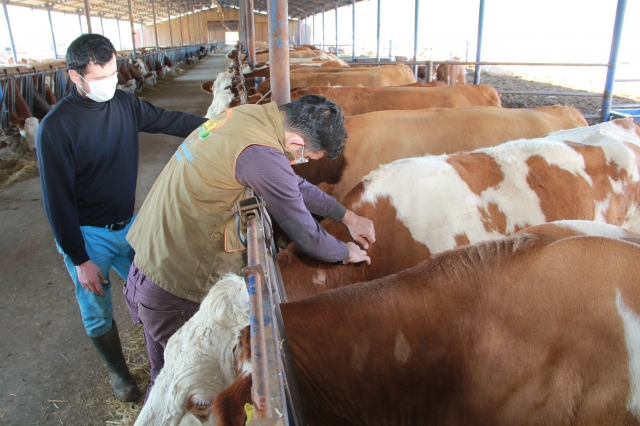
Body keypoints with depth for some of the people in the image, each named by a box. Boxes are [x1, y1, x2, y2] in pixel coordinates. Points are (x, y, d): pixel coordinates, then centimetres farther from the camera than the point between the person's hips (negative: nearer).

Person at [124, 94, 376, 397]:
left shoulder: (248, 114, 2)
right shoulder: (262, 154, -27)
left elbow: (293, 185, 14)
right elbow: (307, 237, -16)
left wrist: (347, 216, 18)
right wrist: (347, 252, 5)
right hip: (176, 288, -9)